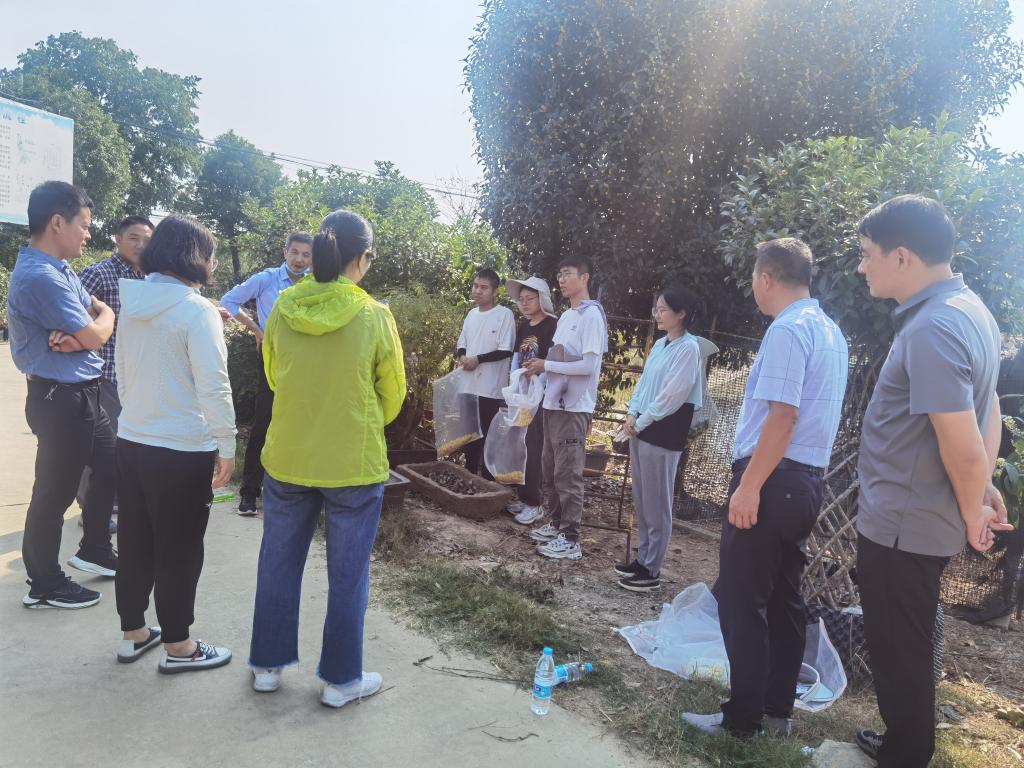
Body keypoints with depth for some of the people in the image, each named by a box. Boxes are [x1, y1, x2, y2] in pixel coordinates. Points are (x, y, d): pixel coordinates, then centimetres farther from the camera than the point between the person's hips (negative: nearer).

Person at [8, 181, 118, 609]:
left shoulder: (58, 270, 10)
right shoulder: (40, 276, -22)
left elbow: (103, 314, 7)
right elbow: (97, 335, -20)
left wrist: (77, 335, -14)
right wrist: (91, 328, 4)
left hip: (80, 394, 10)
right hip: (60, 398, -10)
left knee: (110, 468, 21)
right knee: (55, 492, 3)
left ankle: (94, 551, 37)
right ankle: (44, 585, 20)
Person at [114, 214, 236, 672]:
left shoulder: (133, 304, 7)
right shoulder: (197, 310, -17)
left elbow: (122, 376, 17)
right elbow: (213, 388, -20)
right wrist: (226, 446, -11)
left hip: (131, 442, 8)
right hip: (183, 451, -8)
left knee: (135, 543, 18)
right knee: (179, 550, 6)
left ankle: (133, 633, 34)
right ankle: (178, 647, 20)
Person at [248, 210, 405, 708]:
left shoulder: (283, 308, -5)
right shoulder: (373, 316, -15)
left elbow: (273, 377, 9)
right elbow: (392, 395, -3)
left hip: (286, 458, 4)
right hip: (353, 464, -3)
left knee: (279, 564, 20)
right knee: (347, 575, 12)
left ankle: (267, 665, 35)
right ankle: (340, 679, 25)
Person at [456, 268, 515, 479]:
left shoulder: (504, 314, -9)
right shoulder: (472, 314, 12)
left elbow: (506, 351, -14)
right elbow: (461, 344, 18)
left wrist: (478, 359, -16)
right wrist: (462, 356, -4)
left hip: (490, 388, -7)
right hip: (468, 385, 7)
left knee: (489, 435, -2)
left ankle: (487, 479, 7)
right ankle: (469, 475, 28)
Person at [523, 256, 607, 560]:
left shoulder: (592, 315, -11)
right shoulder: (565, 316, 17)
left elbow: (589, 365, -19)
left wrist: (546, 366, -13)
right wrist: (541, 364, 1)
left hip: (574, 407, -9)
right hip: (554, 403, 9)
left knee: (568, 473, -6)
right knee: (551, 469, 15)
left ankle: (570, 539, 1)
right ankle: (557, 524, 27)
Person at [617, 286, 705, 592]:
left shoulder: (688, 348, -12)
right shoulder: (659, 344, 13)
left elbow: (672, 395, -17)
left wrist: (641, 422, -11)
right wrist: (632, 414, 1)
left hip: (664, 432, -8)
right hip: (642, 428, 8)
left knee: (656, 503, -1)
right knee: (641, 501, 14)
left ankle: (652, 571, 7)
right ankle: (643, 558, 26)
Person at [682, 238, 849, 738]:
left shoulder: (787, 329, -15)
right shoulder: (830, 331, 14)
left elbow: (782, 417, -22)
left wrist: (748, 487, -20)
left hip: (772, 480, -9)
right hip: (807, 481, 10)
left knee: (742, 600, 0)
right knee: (784, 598, 15)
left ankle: (743, 717, 9)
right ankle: (778, 710, 25)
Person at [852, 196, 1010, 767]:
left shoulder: (932, 329, -26)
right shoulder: (968, 309, 7)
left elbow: (962, 449, -25)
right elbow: (988, 410, 15)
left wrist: (973, 515, -8)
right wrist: (984, 490, 14)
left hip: (903, 524, -10)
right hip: (922, 520, 10)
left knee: (898, 652, 9)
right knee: (909, 646, 24)